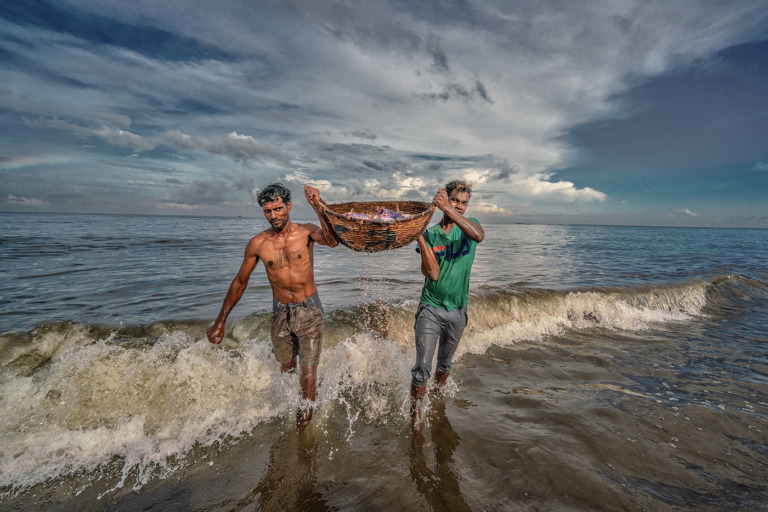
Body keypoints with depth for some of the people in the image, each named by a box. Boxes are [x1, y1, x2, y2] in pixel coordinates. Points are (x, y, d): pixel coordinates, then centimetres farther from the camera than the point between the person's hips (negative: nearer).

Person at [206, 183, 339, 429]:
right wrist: (220, 322, 9)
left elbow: (332, 241, -32)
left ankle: (307, 406, 31)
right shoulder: (257, 244, -4)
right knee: (286, 370, 18)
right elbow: (239, 282, 6)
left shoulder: (305, 232, -9)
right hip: (280, 313, 3)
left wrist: (318, 205, -38)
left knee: (308, 374, -1)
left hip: (309, 310, -2)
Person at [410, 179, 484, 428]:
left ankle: (438, 398, 50)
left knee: (445, 363, 22)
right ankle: (415, 420, 14)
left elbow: (479, 236, -28)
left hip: (457, 310, 2)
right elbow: (433, 274, -16)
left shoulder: (469, 224, -1)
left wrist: (446, 209, -35)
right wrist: (420, 237, -23)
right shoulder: (430, 234, -4)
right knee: (422, 367, -5)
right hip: (430, 309, -2)